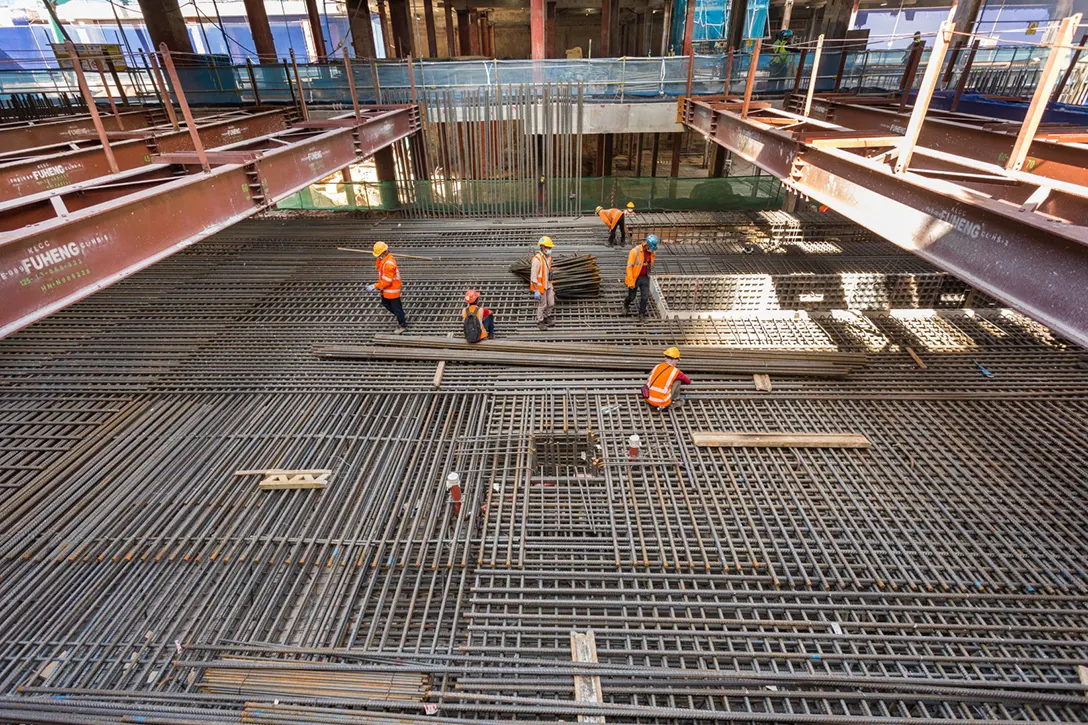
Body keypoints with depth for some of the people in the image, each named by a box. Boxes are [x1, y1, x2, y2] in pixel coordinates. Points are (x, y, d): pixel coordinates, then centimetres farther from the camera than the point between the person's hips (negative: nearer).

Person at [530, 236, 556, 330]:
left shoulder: (548, 257, 3)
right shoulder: (537, 259, -23)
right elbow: (533, 276, -22)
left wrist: (551, 284, 19)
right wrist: (536, 291, -23)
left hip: (548, 284, 7)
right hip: (540, 286, -7)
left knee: (551, 303, 12)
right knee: (542, 305, 4)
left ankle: (548, 319, 32)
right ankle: (540, 323, 21)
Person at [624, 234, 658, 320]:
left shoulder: (652, 252, -1)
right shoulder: (635, 251, -20)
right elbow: (629, 267, -19)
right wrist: (631, 281, -20)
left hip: (645, 277, 4)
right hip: (635, 277, -4)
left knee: (645, 297, 1)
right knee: (631, 297, 10)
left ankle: (642, 314, 18)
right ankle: (626, 306, 43)